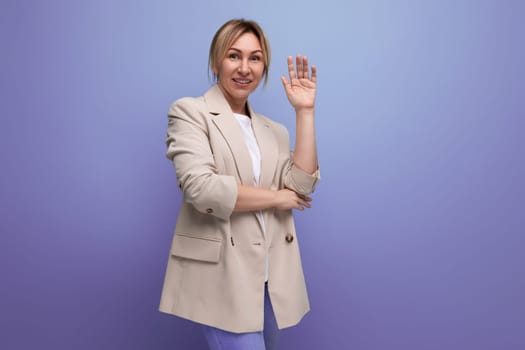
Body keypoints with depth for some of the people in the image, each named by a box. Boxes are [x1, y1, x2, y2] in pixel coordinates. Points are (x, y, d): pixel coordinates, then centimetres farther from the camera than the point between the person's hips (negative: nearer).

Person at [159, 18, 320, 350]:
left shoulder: (273, 130, 15)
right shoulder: (190, 111, -2)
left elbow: (302, 185, -1)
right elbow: (201, 189, -17)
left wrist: (305, 111, 0)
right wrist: (277, 197, -7)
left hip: (272, 278, 6)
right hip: (222, 275, -6)